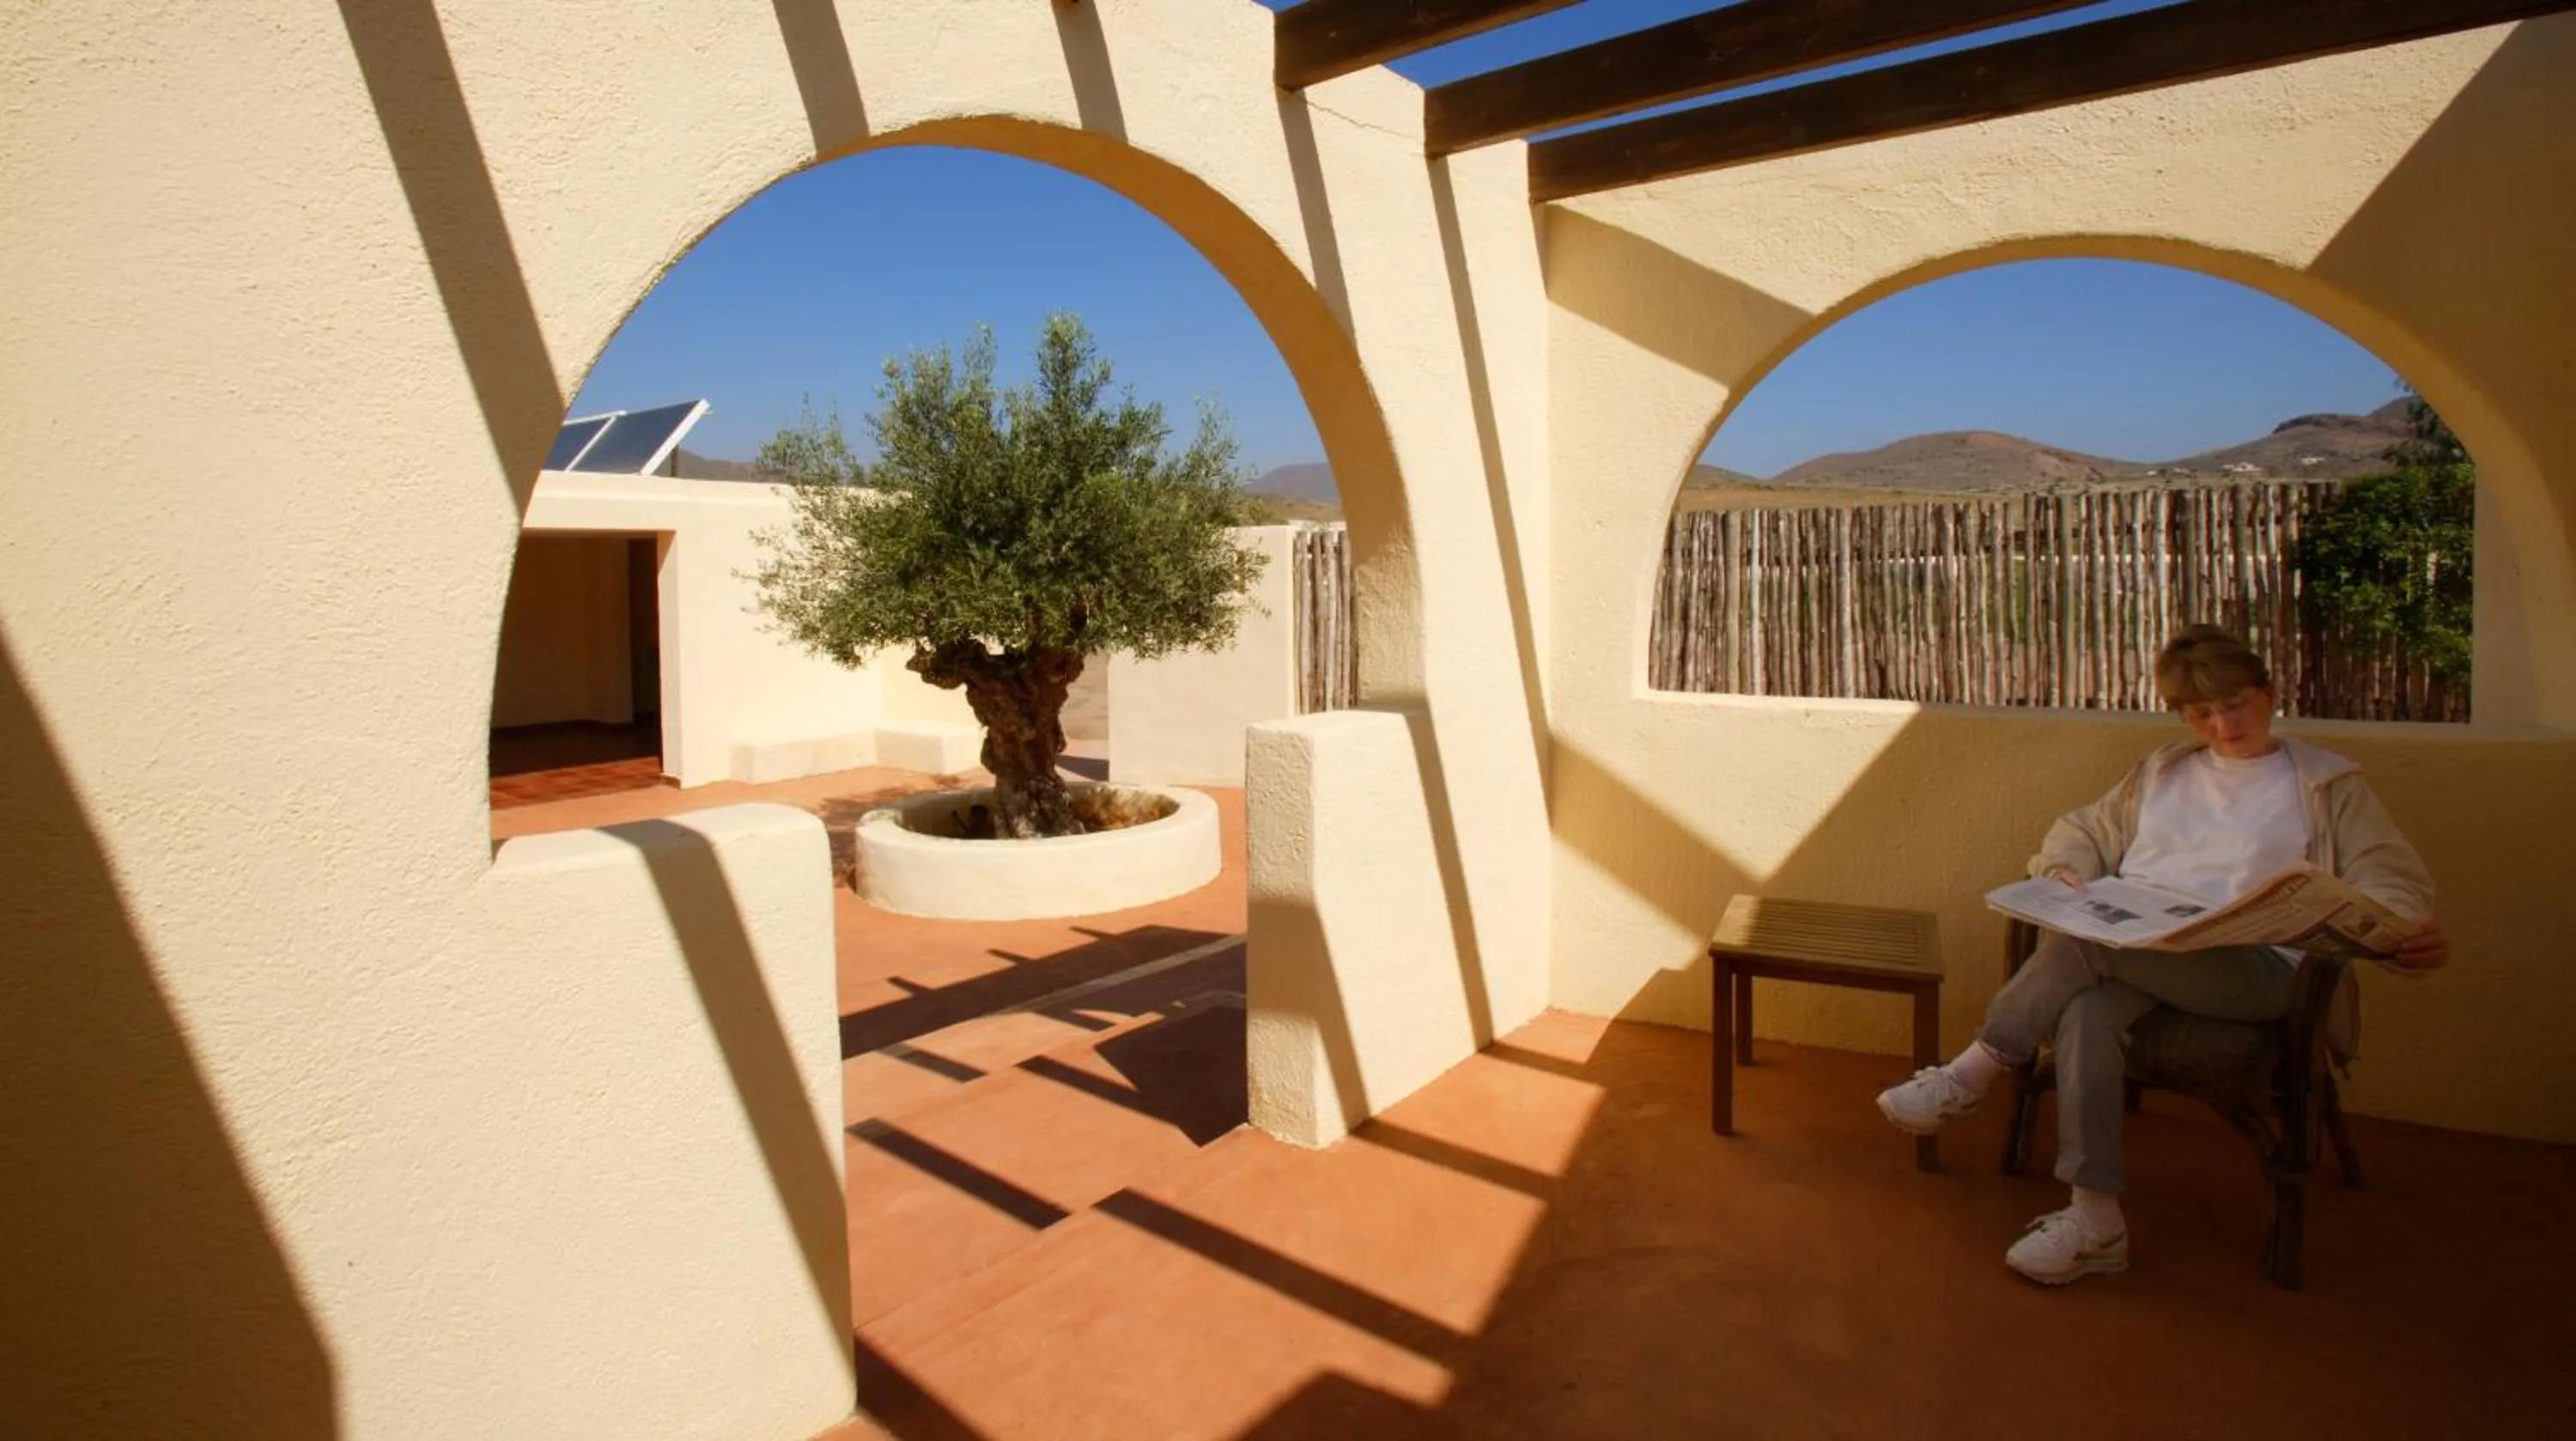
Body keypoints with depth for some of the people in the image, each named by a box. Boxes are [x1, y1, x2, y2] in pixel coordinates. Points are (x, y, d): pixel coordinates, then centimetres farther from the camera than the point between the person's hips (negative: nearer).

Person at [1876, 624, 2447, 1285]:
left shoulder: (2326, 782, 17)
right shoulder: (2163, 771, 27)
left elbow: (2392, 876, 9)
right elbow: (2081, 830, 26)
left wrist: (2410, 932, -14)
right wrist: (2070, 876, 2)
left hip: (2255, 969, -3)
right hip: (2137, 957, 4)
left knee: (2086, 939, -34)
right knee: (2088, 1014, -33)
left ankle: (1976, 1070, -24)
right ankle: (2095, 1222, -32)